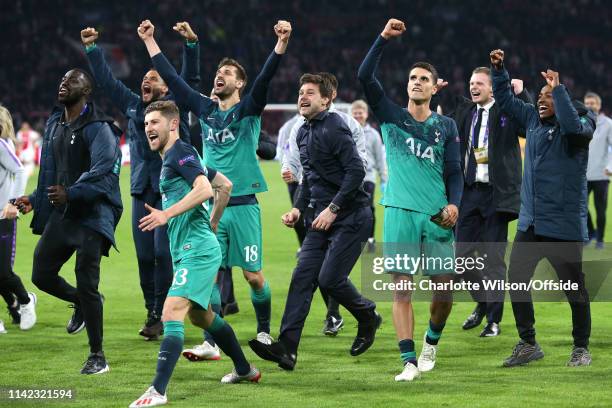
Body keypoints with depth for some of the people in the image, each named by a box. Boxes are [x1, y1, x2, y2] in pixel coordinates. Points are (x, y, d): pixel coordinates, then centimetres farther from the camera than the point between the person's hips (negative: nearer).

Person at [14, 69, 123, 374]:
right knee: (41, 275, 6)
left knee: (86, 284, -10)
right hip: (61, 213, 8)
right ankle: (81, 303, 37)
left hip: (91, 214, -8)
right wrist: (34, 199, 11)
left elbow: (104, 174, -24)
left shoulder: (98, 128, -12)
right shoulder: (54, 125, 14)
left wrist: (71, 193, -34)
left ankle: (97, 357, 0)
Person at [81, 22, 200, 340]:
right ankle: (153, 314, 11)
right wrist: (91, 49, 15)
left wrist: (191, 42, -19)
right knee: (145, 256, 3)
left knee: (164, 253, -10)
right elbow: (106, 80, 19)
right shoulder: (132, 106, 16)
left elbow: (191, 76, -6)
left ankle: (162, 316, -5)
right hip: (142, 191, 4)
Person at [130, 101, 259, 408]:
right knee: (201, 315, 24)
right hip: (191, 251, 11)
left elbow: (204, 189, -26)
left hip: (196, 251, -11)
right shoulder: (172, 158, 20)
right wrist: (213, 222, 32)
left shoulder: (180, 152, -10)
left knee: (172, 313, -20)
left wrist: (166, 214, -28)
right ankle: (245, 370, 40)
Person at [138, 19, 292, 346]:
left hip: (243, 205, -3)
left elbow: (265, 77, -16)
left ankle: (264, 332, 20)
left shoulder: (248, 109, 0)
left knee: (254, 276, 1)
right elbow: (171, 78, 14)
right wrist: (149, 41, 14)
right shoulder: (205, 109, 11)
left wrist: (281, 43, -31)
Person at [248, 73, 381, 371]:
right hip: (321, 218, 8)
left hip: (350, 217, -8)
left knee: (330, 278, -13)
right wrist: (298, 208, 12)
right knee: (302, 276, -4)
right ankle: (287, 348, -10)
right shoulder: (303, 133, 14)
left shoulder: (334, 128, -14)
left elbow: (356, 171, -21)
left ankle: (368, 318, 16)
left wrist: (333, 208, -22)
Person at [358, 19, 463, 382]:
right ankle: (409, 361, -6)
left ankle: (432, 341, 29)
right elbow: (365, 76, -2)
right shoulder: (391, 117, 8)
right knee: (402, 288, -6)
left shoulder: (446, 126, 11)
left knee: (444, 289, 2)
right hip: (400, 213, -1)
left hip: (436, 216, 1)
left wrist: (454, 204, -8)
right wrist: (384, 39, -8)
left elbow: (455, 172, 10)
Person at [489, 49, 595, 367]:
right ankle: (528, 344, 18)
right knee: (516, 280, 6)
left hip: (564, 226, -6)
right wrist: (498, 70, 8)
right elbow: (506, 100, 20)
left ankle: (581, 348, 16)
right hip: (530, 222, 6)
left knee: (574, 287, 3)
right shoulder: (534, 119, 9)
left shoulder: (580, 125, -9)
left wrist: (558, 89, -28)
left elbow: (573, 125, -33)